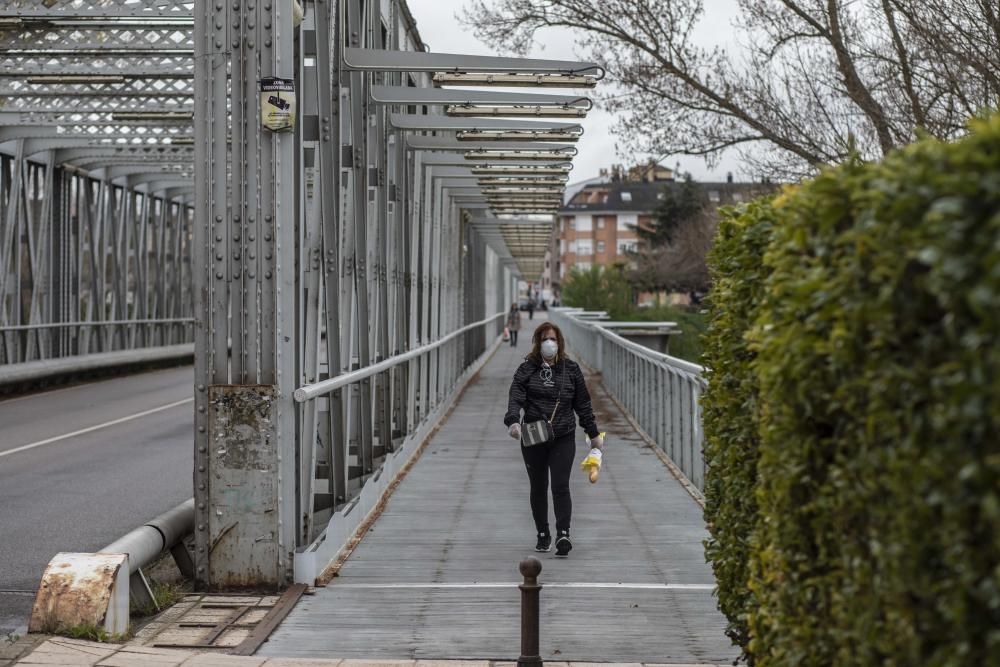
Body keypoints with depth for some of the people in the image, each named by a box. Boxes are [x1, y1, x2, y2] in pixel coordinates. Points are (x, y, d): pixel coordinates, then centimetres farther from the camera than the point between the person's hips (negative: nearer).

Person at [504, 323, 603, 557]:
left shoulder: (571, 369, 6)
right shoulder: (526, 369, 2)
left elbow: (583, 404, 13)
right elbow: (515, 397, -10)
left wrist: (593, 434, 15)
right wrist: (513, 421, -29)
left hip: (563, 438, -1)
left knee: (561, 486, -12)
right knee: (538, 487, 10)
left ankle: (563, 534, -18)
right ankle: (543, 535, 22)